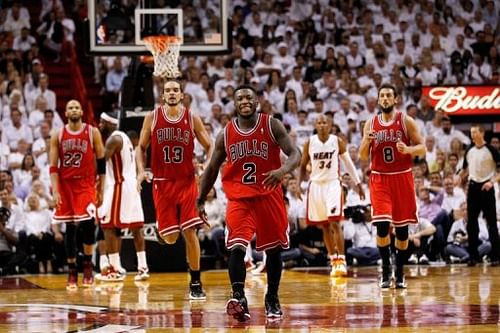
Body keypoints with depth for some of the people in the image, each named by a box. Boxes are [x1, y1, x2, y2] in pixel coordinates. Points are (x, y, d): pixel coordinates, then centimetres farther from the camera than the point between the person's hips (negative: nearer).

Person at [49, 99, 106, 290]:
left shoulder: (92, 133, 0)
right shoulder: (57, 136, 3)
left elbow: (101, 162, 2)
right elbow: (53, 166, 1)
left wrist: (101, 190, -1)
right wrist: (55, 191, -9)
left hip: (86, 184, -2)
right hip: (65, 184, 2)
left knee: (87, 222, -18)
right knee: (69, 228, 4)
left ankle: (88, 264, -1)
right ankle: (72, 271, 11)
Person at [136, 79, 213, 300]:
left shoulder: (192, 119, -1)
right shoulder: (152, 118, 0)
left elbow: (209, 146, 6)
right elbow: (141, 147, 9)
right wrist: (141, 170, -7)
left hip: (187, 182, 0)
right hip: (162, 183, 0)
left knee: (190, 232, -8)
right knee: (169, 237, -2)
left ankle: (196, 283, 1)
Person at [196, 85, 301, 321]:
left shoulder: (272, 126, -5)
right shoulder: (225, 134, 1)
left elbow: (295, 154, -12)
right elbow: (212, 169, 10)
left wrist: (282, 170, -34)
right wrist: (201, 201, 8)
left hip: (269, 196, 0)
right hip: (239, 198, 0)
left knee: (274, 249, 9)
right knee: (236, 246, -20)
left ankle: (272, 299, 24)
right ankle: (239, 298, -24)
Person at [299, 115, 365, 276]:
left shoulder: (337, 141, -4)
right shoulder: (309, 143, -2)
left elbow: (348, 163, 5)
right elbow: (303, 166, 8)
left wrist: (358, 184, 5)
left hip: (333, 183, -2)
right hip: (316, 184, 2)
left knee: (335, 222, -16)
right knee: (324, 226, 8)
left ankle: (341, 260, -14)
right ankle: (333, 260, 18)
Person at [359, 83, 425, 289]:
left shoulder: (406, 121, -2)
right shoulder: (370, 124, 5)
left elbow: (422, 149, -3)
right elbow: (362, 156, 7)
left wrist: (408, 149, -23)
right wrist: (366, 143, -14)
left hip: (402, 178, 0)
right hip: (379, 179, 0)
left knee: (401, 228, 5)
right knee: (382, 225, -14)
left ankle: (399, 272, 17)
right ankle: (386, 268, 3)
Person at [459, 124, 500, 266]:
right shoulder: (469, 151, 9)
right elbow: (465, 169, 21)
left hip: (486, 188, -5)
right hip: (473, 187, 5)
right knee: (471, 222, 4)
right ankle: (473, 256, 10)